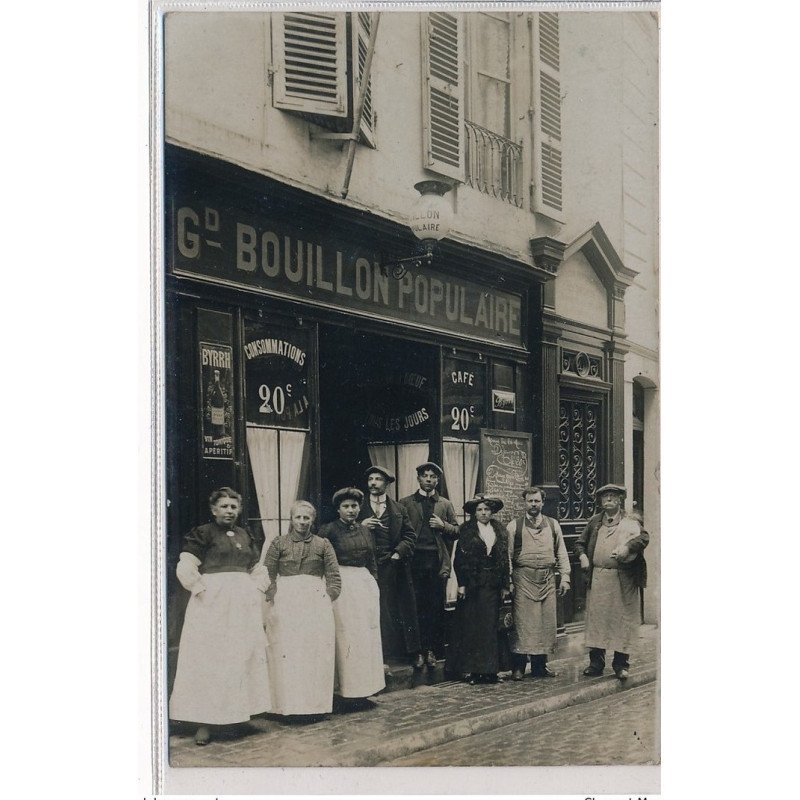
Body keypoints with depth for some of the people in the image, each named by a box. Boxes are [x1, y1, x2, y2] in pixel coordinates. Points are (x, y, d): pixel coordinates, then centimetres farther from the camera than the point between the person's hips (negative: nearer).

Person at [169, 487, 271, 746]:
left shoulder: (246, 536, 15)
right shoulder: (202, 534, -2)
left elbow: (258, 570, 21)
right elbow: (185, 568, -10)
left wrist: (254, 592, 7)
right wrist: (202, 591, -13)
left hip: (244, 604, 6)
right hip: (212, 602, -6)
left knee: (245, 655, 6)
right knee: (210, 657, -5)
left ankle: (240, 712, 16)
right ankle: (206, 722, -4)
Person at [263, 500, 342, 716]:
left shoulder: (322, 544, 8)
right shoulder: (278, 543, 6)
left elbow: (334, 578, 7)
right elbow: (267, 576, 4)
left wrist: (326, 600, -4)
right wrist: (275, 600, -5)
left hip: (316, 606, 1)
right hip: (285, 606, -1)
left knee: (317, 654, -1)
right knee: (286, 655, -4)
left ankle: (316, 703, 6)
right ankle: (288, 704, 1)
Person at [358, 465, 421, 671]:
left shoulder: (398, 509, 12)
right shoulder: (361, 510, 10)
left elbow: (410, 535, 9)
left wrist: (398, 553, -6)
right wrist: (361, 526, -11)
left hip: (394, 567, 1)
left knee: (400, 612, 3)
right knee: (376, 613, -4)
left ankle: (412, 654, 10)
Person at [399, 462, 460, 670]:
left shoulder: (445, 504, 16)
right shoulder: (406, 503, 10)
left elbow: (457, 532, 14)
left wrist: (443, 525, -4)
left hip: (438, 561, 1)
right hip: (415, 559, -1)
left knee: (436, 607, 0)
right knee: (416, 607, -3)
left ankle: (432, 650, 6)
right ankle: (419, 651, 2)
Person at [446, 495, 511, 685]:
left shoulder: (500, 530, 11)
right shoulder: (466, 530, 1)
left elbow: (505, 560, 11)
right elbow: (459, 559, -2)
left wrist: (505, 585, 7)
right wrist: (461, 584, -9)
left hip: (493, 586, 3)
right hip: (472, 585, -3)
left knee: (490, 628, 3)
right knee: (471, 628, -2)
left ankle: (490, 669, 6)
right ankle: (473, 670, 1)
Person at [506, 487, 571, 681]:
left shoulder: (553, 525, 12)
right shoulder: (514, 526, 4)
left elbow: (561, 553, 14)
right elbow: (508, 556, 3)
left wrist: (564, 577, 6)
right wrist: (508, 582, -4)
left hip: (547, 579, 3)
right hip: (523, 578, -3)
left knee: (546, 622, 4)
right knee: (522, 622, -5)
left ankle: (540, 665, 13)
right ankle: (518, 667, 1)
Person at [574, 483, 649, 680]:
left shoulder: (630, 522, 3)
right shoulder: (594, 522, 14)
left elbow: (644, 537, -15)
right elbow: (580, 543, 23)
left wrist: (627, 546, -30)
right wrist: (582, 556, 4)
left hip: (623, 580, -3)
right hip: (597, 578, 3)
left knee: (622, 619, 0)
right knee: (596, 618, 4)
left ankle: (621, 664, 9)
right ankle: (596, 662, 11)